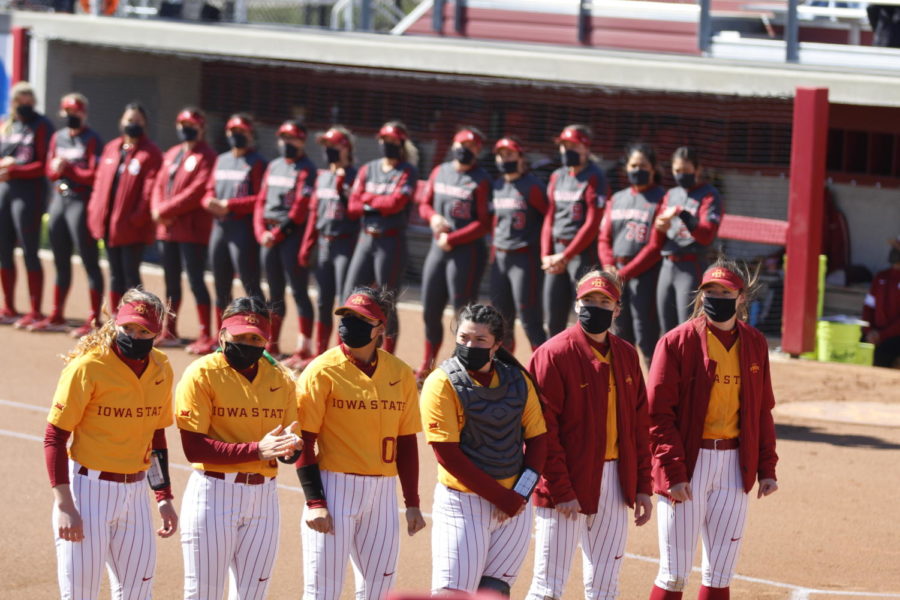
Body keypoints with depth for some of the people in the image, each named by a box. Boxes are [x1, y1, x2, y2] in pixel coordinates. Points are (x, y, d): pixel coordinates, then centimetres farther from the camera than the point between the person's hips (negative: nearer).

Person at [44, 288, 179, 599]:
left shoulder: (161, 370, 4)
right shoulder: (88, 366, -14)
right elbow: (54, 437, -13)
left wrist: (164, 497, 16)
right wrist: (64, 505, -19)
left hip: (135, 491, 6)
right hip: (89, 490, -6)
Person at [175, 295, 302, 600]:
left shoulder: (281, 379, 7)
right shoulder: (202, 374, -8)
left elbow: (292, 450, 11)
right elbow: (194, 448, -16)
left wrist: (288, 447, -14)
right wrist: (257, 450, -24)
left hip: (264, 497, 5)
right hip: (214, 493, -5)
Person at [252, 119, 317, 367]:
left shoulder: (306, 169, -6)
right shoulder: (274, 166, 17)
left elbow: (301, 207, -13)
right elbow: (261, 201, 14)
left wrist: (279, 232, -15)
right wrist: (261, 232, 1)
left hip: (292, 234, -7)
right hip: (270, 235, 7)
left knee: (299, 291, -7)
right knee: (275, 292, 13)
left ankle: (305, 347, -8)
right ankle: (272, 344, 20)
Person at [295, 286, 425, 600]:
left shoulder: (400, 374, 7)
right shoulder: (323, 371, -6)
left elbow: (406, 441, 12)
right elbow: (303, 441, -8)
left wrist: (412, 502, 9)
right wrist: (314, 502, -15)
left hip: (383, 491, 5)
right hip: (334, 485, -4)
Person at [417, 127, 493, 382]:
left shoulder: (481, 181, -9)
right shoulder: (440, 172, 11)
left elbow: (484, 224, -12)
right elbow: (424, 204, 18)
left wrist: (452, 239, -15)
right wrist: (433, 217, -5)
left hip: (467, 249, -6)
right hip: (438, 248, 7)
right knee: (430, 310, 12)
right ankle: (427, 365, 26)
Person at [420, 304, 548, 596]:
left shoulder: (517, 380, 5)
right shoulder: (442, 383, -9)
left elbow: (537, 439, 7)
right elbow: (448, 455, -13)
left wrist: (521, 493, -8)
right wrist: (503, 498, -14)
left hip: (515, 505, 4)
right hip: (462, 504, -4)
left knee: (495, 592, 4)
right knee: (452, 594, -10)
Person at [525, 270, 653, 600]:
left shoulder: (626, 355, 10)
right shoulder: (554, 354, -9)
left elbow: (639, 424, 14)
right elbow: (542, 430, -12)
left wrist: (642, 486, 9)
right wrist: (561, 491, -17)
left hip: (614, 482, 6)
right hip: (566, 485, -6)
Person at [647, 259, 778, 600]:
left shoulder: (754, 344, 9)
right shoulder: (677, 342, -6)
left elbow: (762, 410, 15)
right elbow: (658, 414, -8)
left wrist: (767, 467, 9)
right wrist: (673, 472, -15)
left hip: (735, 465, 4)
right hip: (688, 461, -4)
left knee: (720, 572, 6)